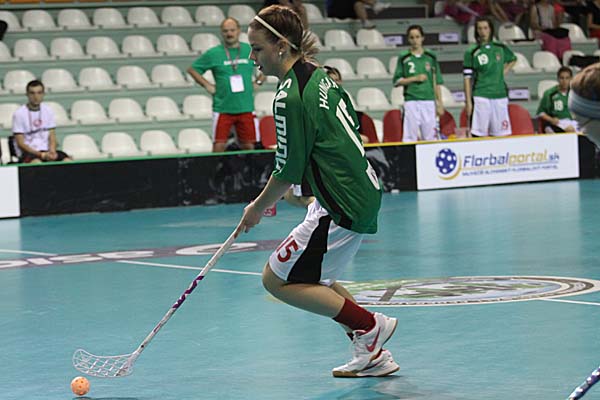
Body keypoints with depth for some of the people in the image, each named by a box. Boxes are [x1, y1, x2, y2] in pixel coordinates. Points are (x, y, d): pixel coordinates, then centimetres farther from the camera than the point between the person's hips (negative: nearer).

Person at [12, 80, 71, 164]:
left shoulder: (48, 111, 9)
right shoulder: (19, 114, -5)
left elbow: (52, 136, 10)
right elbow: (20, 143, -8)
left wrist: (52, 151, -12)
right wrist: (42, 155, -19)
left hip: (46, 151, 4)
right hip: (28, 153, -4)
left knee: (67, 160, -25)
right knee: (36, 163, -39)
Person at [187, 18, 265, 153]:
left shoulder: (250, 50, 5)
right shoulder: (213, 53, 0)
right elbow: (192, 69, 9)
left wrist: (258, 82, 9)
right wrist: (207, 85, 0)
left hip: (246, 107, 2)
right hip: (222, 108, -2)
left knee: (248, 146, 4)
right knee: (219, 146, -6)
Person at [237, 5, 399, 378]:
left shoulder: (290, 98, -19)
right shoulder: (320, 75, 9)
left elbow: (288, 173, -15)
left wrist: (257, 208, 2)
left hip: (345, 208, -10)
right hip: (364, 190, 10)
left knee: (277, 279, -4)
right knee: (312, 275, 21)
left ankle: (370, 326, 2)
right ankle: (373, 355, 22)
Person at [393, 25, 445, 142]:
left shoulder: (431, 57, 9)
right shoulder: (404, 58, 4)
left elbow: (437, 82, 10)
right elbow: (397, 81, 3)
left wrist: (440, 104, 7)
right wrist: (415, 78, -10)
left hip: (429, 101, 2)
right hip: (411, 101, -2)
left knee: (431, 136, 1)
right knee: (410, 136, -5)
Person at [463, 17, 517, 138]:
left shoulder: (501, 48, 8)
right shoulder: (471, 52, -2)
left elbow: (513, 60, 28)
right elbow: (467, 78, -3)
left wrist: (503, 72, 11)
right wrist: (468, 102, -8)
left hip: (500, 96, 4)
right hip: (481, 97, -4)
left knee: (501, 134, 5)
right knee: (478, 134, -8)